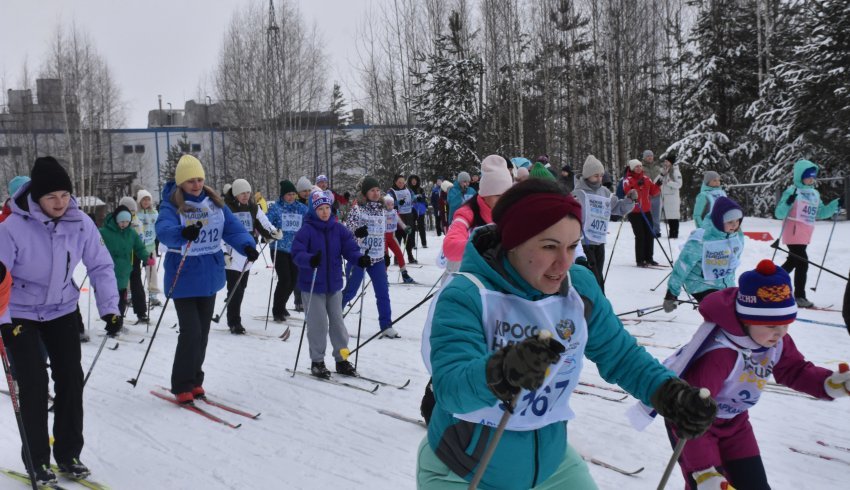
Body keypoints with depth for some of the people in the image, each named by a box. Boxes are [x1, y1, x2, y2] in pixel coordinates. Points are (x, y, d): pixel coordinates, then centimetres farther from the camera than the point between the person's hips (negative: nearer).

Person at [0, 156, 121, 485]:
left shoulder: (81, 223, -14)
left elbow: (100, 266, -5)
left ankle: (68, 454, 18)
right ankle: (37, 460, 10)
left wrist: (109, 307, -12)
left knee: (71, 379, 2)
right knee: (34, 383, -7)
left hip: (62, 310, 4)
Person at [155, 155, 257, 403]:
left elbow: (232, 227, -7)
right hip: (184, 278, -5)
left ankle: (195, 381, 30)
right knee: (191, 332, -8)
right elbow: (164, 229, -31)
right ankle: (181, 386, 10)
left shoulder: (215, 203, 4)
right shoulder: (171, 205, -11)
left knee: (203, 333, 14)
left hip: (209, 277, 6)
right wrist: (182, 233, -54)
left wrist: (247, 245, -27)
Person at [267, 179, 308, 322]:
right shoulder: (275, 207, -5)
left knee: (294, 280, 8)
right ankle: (276, 310, 5)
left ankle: (281, 306, 31)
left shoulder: (302, 208, 5)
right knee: (285, 279, -12)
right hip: (279, 249, -4)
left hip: (296, 250, 4)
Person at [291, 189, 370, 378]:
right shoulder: (306, 230, -11)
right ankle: (317, 361, 16)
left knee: (337, 322, 12)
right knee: (318, 324, 1)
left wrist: (359, 258, -22)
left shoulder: (338, 229, 1)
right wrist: (310, 260, -40)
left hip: (334, 284, 4)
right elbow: (297, 253, -19)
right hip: (312, 285, -4)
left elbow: (350, 248, -1)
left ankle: (341, 359, 24)